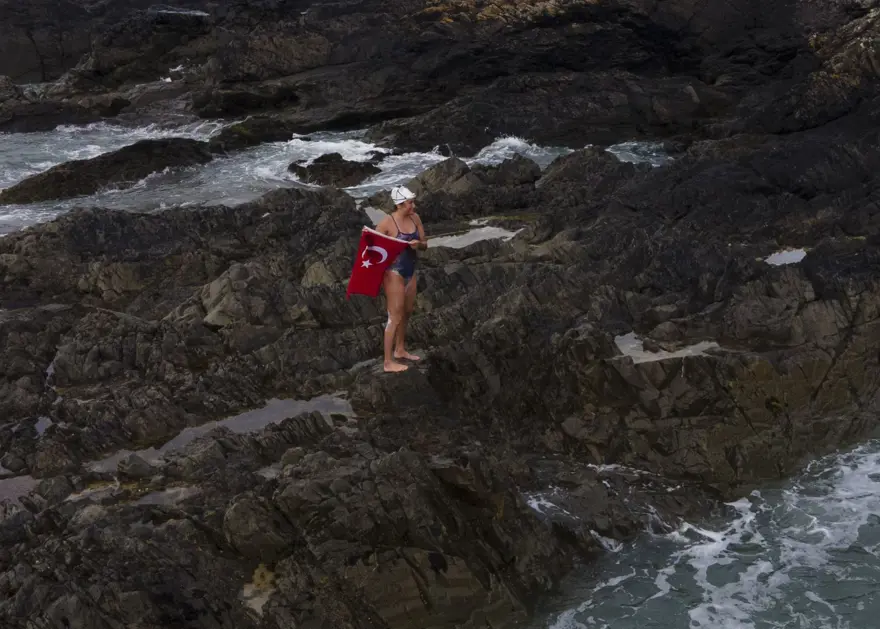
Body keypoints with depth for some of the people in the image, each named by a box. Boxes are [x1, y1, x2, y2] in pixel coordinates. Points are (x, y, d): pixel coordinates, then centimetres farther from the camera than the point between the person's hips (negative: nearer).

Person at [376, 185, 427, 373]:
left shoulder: (415, 218, -1)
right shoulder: (387, 223, -19)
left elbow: (425, 244, 7)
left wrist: (418, 244, -15)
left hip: (410, 271, 7)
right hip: (394, 272, -7)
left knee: (407, 313, 21)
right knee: (395, 317, -2)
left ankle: (400, 350, 40)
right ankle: (388, 362, 7)